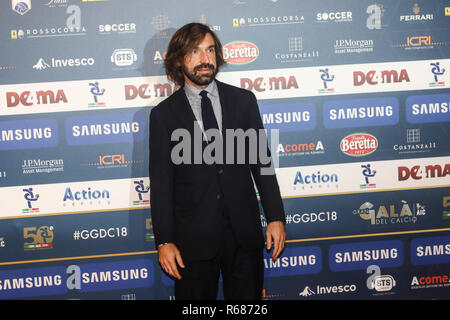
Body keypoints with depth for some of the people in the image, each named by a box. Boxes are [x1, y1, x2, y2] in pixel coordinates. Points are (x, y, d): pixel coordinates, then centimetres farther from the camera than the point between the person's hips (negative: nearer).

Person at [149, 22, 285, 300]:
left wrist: (276, 217, 2)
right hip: (193, 238, -2)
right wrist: (164, 241, -7)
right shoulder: (164, 114, 0)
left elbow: (261, 161, 8)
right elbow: (161, 181, -2)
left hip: (244, 234, 2)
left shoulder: (244, 100, 6)